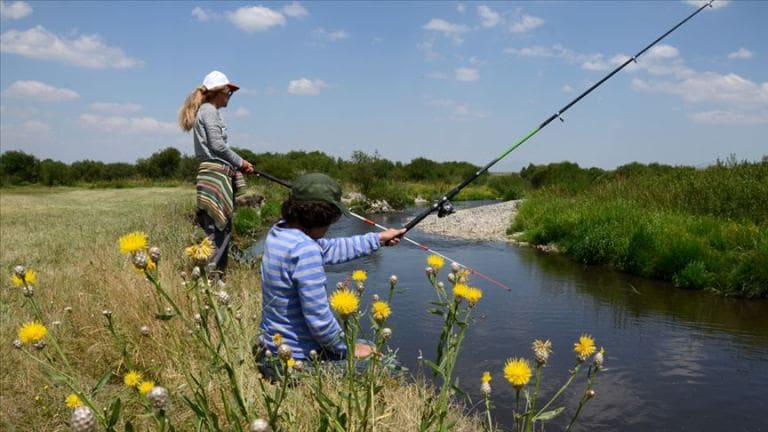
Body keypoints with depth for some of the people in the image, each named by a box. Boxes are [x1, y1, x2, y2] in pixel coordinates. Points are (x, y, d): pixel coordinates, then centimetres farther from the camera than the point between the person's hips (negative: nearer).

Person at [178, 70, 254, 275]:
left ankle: (217, 275, 13)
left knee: (222, 228, 10)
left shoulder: (205, 111, 22)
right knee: (217, 230, -12)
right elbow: (218, 145, -14)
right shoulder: (209, 111, -6)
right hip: (216, 175, -10)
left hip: (219, 174, 10)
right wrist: (240, 162, -4)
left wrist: (237, 164, 14)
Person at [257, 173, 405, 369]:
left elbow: (329, 250, 13)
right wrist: (349, 349, -9)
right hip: (298, 357, -8)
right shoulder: (305, 251, -28)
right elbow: (318, 318, -25)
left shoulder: (279, 231, -1)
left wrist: (378, 239, 18)